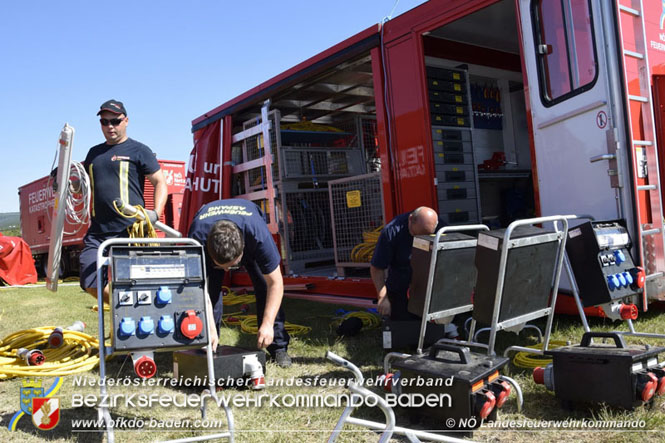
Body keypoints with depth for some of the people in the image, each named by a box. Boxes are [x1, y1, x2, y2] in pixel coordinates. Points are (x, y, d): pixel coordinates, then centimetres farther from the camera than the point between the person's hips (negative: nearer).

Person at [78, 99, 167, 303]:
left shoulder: (139, 150, 4)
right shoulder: (94, 153, 22)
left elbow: (160, 182, 0)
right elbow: (82, 185, 32)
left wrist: (155, 212, -16)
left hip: (130, 231, -5)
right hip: (97, 232, 6)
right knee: (91, 283, -1)